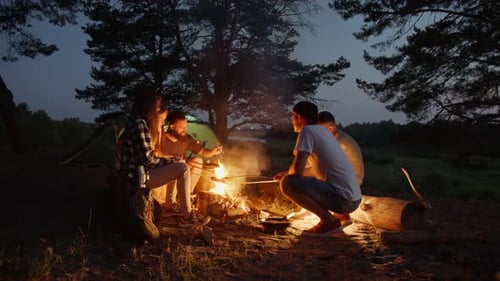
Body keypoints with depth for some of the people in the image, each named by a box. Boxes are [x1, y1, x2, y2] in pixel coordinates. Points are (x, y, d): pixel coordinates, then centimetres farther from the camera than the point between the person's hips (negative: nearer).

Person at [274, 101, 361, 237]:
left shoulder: (307, 130, -10)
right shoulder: (322, 131, 17)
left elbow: (297, 170, -18)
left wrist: (287, 176, 6)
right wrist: (288, 173, 29)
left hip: (343, 198, -10)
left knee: (287, 183, -19)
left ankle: (329, 221, -8)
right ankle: (341, 216, 17)